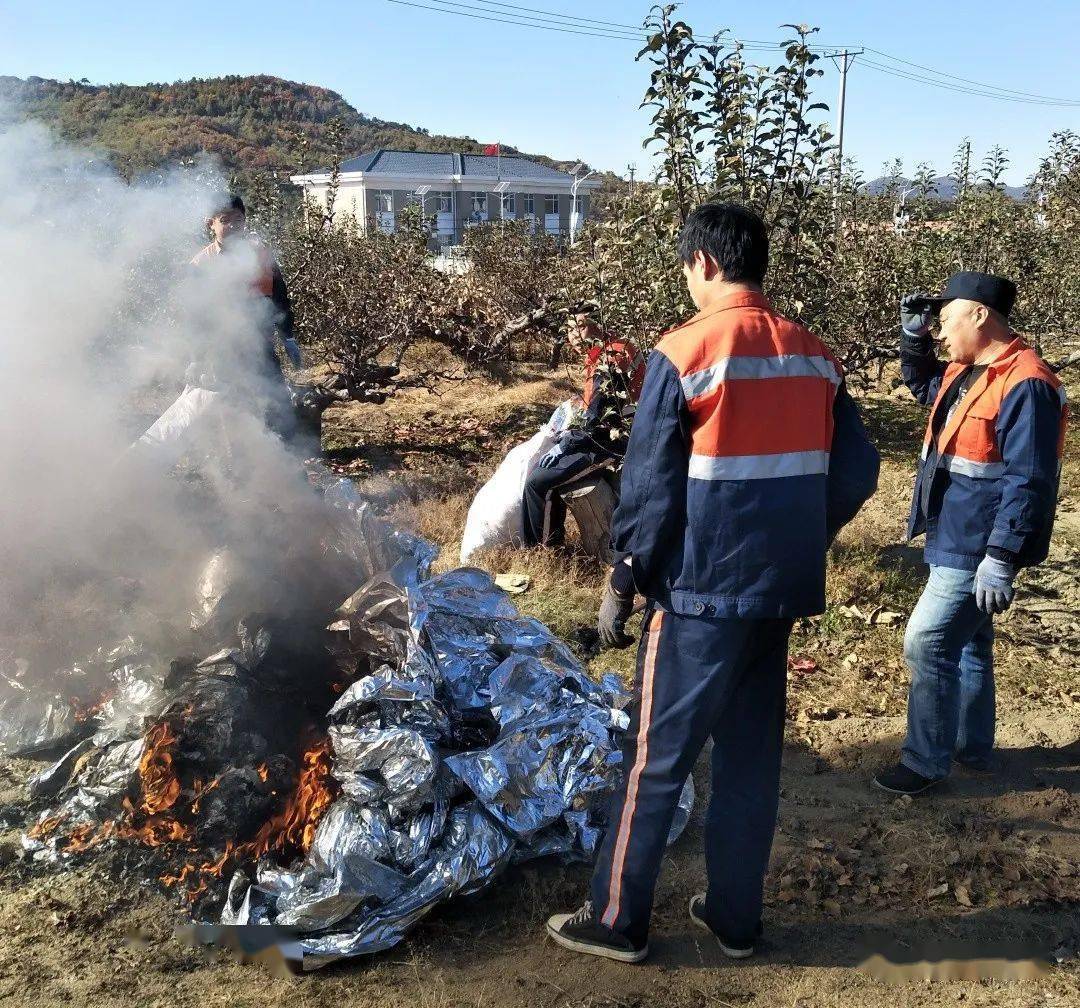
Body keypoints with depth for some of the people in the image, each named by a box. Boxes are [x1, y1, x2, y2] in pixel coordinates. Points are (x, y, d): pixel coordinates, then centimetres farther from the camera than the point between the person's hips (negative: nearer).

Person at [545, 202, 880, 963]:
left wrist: (625, 580, -1)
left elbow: (650, 487, -12)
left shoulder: (684, 354, -13)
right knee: (752, 753, 16)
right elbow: (857, 473, 8)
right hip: (782, 589, 6)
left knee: (657, 756, 6)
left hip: (703, 590, -6)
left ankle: (620, 920, 18)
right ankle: (736, 916, 27)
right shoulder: (816, 356, 5)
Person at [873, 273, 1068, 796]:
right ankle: (972, 746, 34)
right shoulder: (966, 371, 7)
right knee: (967, 643, 19)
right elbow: (923, 384, 30)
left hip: (977, 548, -10)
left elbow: (1028, 483, -25)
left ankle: (927, 760, 9)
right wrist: (913, 335, 12)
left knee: (927, 644, -5)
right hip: (956, 539, 10)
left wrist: (1001, 560, -26)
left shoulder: (1025, 386, -22)